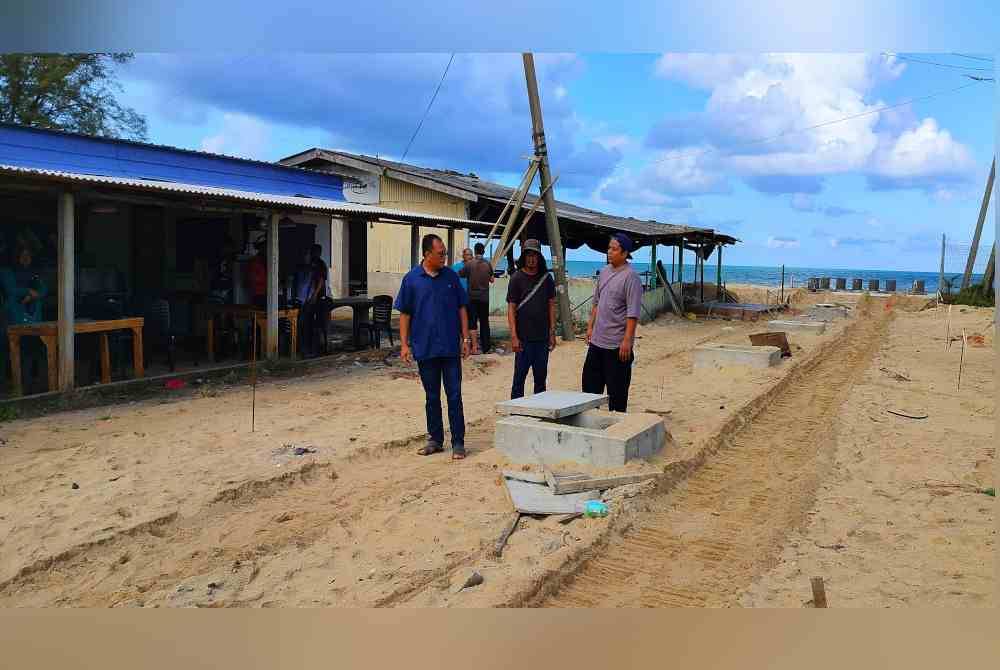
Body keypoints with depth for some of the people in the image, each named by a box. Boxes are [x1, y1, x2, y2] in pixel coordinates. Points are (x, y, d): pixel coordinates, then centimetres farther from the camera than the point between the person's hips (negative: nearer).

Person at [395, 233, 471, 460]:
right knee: (432, 397, 11)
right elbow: (404, 314, 3)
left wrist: (465, 339, 2)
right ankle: (435, 439, 23)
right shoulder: (411, 279, 0)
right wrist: (404, 344, -3)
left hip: (451, 348, 0)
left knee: (454, 395, 1)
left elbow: (461, 309, 7)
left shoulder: (451, 276, 3)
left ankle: (458, 442, 8)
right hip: (425, 348, 0)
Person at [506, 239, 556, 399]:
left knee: (541, 377, 11)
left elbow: (551, 305, 11)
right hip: (524, 338, -3)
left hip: (542, 337, 3)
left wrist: (552, 333, 5)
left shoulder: (546, 278, 7)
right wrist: (514, 336, -11)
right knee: (519, 377, 1)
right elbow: (511, 308, -4)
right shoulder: (517, 278, -2)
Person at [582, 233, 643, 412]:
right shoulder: (605, 272, 10)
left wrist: (627, 340, -21)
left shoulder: (631, 277, -14)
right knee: (590, 383, 16)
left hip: (617, 344, -8)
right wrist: (590, 326, 16)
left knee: (617, 390, 2)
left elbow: (633, 313, -18)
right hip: (597, 340, 8)